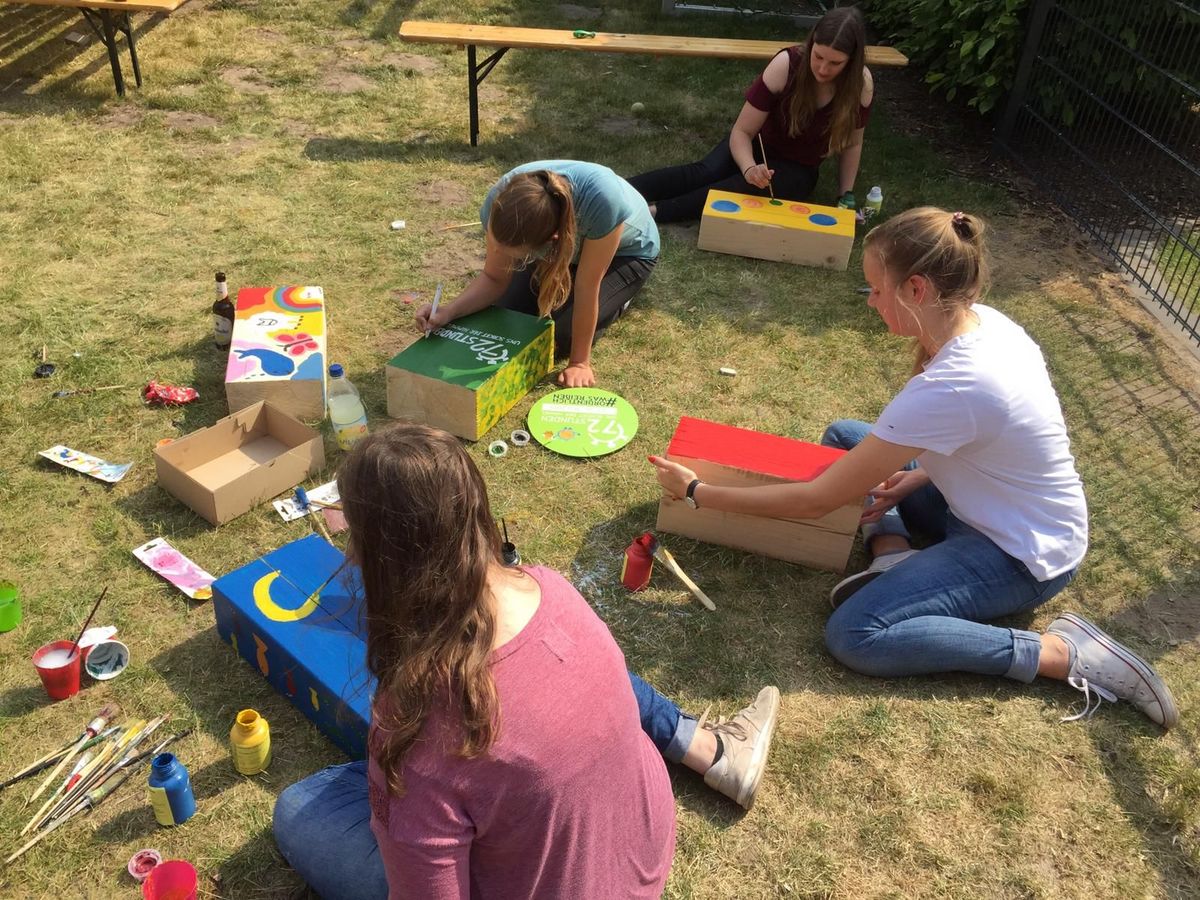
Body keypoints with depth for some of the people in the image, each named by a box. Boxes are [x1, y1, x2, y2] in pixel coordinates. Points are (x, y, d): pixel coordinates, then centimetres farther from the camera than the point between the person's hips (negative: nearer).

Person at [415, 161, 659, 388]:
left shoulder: (601, 199, -47)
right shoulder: (501, 200, -33)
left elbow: (587, 287, -35)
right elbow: (495, 278, -20)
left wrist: (579, 362, -26)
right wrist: (449, 311, -36)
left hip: (626, 252, -4)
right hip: (562, 246, 4)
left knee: (561, 335, -18)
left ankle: (620, 294, 10)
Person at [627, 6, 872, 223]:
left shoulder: (861, 84, -20)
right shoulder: (787, 64, -24)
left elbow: (851, 143, -2)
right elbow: (742, 131, -23)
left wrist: (846, 196, -10)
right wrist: (749, 168, -42)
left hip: (797, 170, 0)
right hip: (758, 146, 0)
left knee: (747, 188, -34)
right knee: (704, 172, -31)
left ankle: (653, 210, -41)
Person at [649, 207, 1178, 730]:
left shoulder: (947, 389, -35)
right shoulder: (983, 321, -9)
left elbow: (815, 501, -28)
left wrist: (697, 492, -19)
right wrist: (920, 476, -6)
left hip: (1023, 556, -9)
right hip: (987, 504, 9)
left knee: (853, 636, -21)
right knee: (843, 437, 9)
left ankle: (1062, 652, -11)